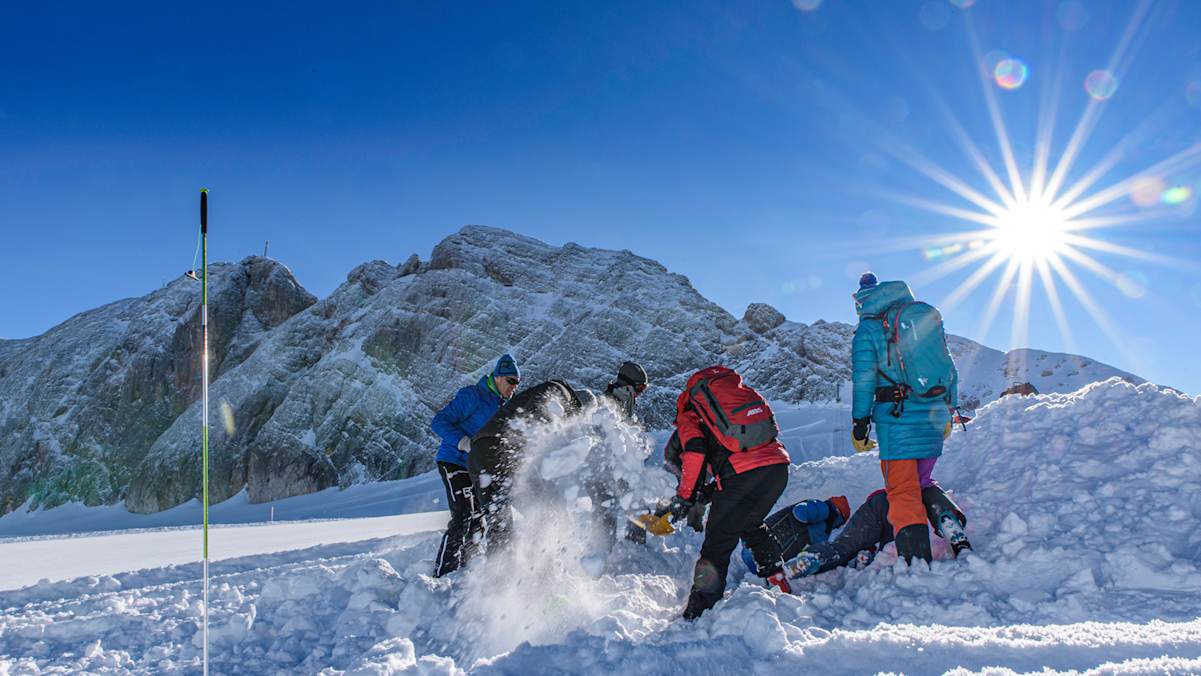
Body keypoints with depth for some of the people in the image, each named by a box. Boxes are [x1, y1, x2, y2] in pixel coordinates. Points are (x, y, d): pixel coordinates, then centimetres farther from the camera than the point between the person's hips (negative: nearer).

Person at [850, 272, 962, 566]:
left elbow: (863, 381, -5)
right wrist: (947, 413, 24)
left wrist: (859, 424, 3)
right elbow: (949, 368, 16)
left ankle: (916, 561, -9)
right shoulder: (929, 316, 12)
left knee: (902, 490, -1)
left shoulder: (868, 330, -2)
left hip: (899, 418, -5)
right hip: (936, 414, 6)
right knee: (921, 482, 22)